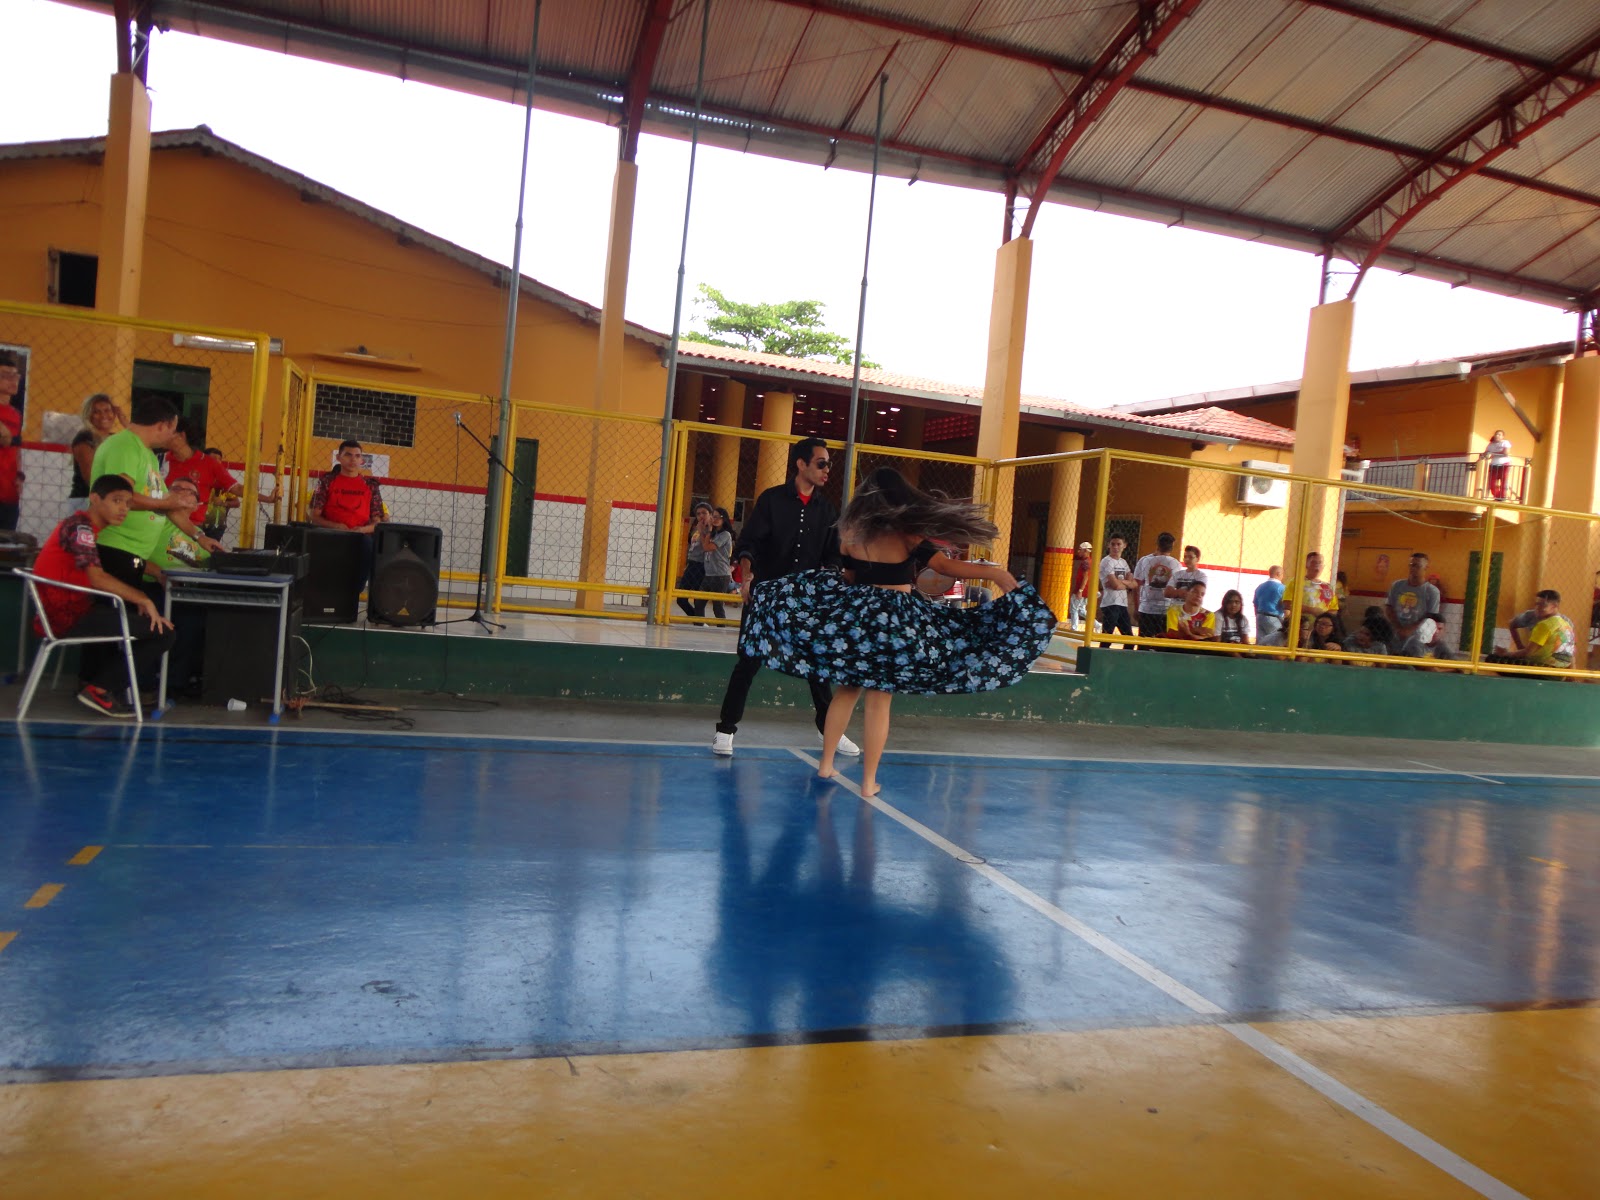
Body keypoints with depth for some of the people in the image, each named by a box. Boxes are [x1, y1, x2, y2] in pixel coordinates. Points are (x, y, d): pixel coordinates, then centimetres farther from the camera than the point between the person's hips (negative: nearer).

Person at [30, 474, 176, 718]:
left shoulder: (82, 524, 16)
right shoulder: (81, 526, -14)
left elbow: (93, 578, 16)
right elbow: (97, 578, -25)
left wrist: (137, 600, 5)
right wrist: (144, 600, -20)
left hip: (61, 610, 11)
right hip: (67, 617, -11)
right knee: (163, 633, -15)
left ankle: (88, 679, 36)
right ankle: (100, 690, -8)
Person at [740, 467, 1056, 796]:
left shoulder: (851, 530, 3)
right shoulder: (908, 536, -8)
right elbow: (944, 564, -12)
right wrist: (994, 573, -7)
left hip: (852, 614, 4)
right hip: (894, 621, -3)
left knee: (846, 691, 18)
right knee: (879, 701, 3)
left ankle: (826, 764, 23)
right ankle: (869, 781, 9)